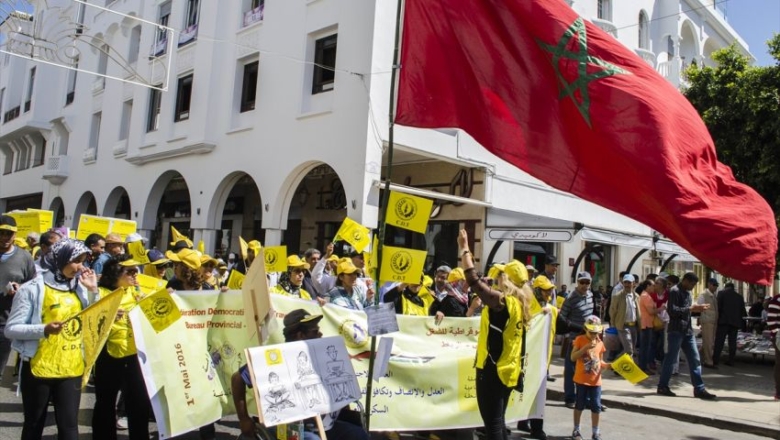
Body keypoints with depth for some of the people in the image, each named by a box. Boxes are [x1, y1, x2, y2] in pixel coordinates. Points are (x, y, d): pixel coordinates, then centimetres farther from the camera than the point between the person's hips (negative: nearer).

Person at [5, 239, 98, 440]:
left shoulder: (79, 288, 7)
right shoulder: (32, 288, -7)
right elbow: (11, 329, -9)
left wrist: (93, 291, -2)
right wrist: (44, 329, -25)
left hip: (72, 369, 4)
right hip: (38, 369, -3)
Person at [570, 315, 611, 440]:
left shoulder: (600, 343, 6)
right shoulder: (580, 339, -7)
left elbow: (599, 361, 13)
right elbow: (573, 357, -15)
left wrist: (608, 365, -7)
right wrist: (586, 347, -23)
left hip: (596, 381, 3)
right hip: (582, 380, -3)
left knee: (596, 406, 5)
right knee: (580, 405, 7)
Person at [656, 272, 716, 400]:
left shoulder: (688, 293, 18)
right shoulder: (675, 291, -10)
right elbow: (672, 310, -19)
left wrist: (697, 308, 7)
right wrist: (691, 308, -17)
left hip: (688, 331, 8)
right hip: (676, 330, -8)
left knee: (695, 359, 4)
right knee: (670, 358, -1)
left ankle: (699, 389, 8)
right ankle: (662, 386, 8)